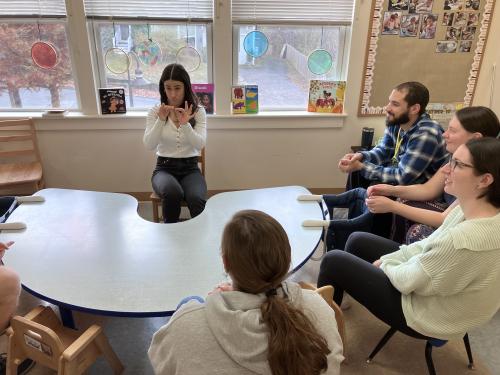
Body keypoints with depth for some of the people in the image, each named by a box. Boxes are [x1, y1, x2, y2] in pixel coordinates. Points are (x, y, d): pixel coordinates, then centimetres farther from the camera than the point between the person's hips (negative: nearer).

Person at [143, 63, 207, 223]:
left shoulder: (198, 111, 0)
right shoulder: (155, 112, 1)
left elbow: (200, 145, -13)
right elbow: (149, 145, -11)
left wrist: (185, 124, -30)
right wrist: (161, 120, -24)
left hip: (190, 168, 0)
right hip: (164, 168, 0)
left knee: (197, 200, -33)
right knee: (172, 193, -34)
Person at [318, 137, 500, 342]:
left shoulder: (467, 239, -37)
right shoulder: (470, 207, -11)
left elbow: (409, 281, -24)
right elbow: (429, 245, 3)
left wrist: (385, 264, -4)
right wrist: (386, 260, -2)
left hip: (428, 313, -8)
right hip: (429, 283, 8)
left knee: (333, 262, -4)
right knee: (357, 241, 16)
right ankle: (336, 302, 39)